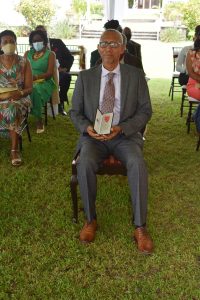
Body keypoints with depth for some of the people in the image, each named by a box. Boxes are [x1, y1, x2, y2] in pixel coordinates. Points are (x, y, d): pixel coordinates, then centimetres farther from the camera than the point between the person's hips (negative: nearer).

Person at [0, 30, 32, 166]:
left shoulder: (24, 62, 2)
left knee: (13, 109, -36)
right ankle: (15, 149, -22)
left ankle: (14, 149, -31)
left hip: (20, 98, -1)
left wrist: (20, 93, -22)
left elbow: (29, 88, -1)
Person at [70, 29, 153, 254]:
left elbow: (145, 111, 1)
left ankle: (140, 227, -18)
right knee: (85, 164, -31)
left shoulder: (136, 75, 2)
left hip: (126, 135, 0)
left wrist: (121, 128, -16)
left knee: (137, 164, -31)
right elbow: (75, 112, 8)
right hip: (93, 136, 1)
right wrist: (87, 128, -15)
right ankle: (90, 220, -10)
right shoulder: (85, 77, 6)